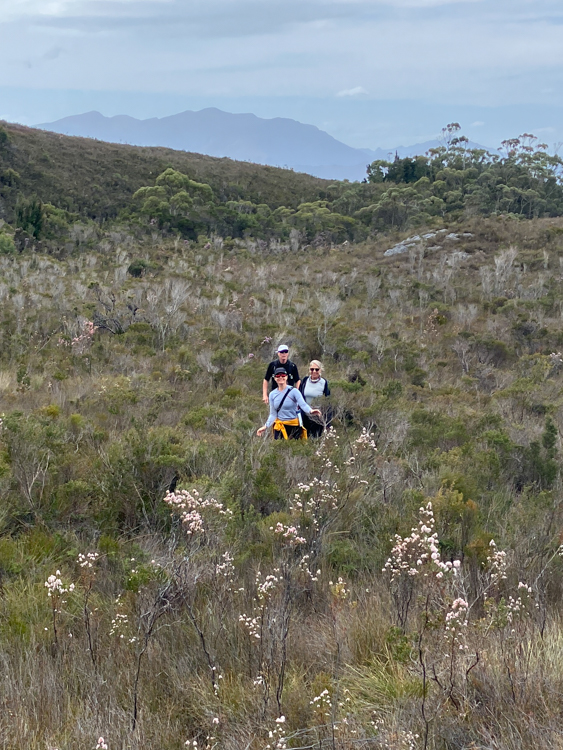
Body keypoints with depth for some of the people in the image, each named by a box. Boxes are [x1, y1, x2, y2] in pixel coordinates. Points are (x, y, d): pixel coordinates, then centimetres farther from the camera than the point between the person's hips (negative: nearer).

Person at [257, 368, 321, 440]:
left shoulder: (293, 391, -9)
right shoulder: (272, 394, 4)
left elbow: (303, 404, -22)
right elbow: (273, 414, 6)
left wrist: (310, 411, -43)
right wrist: (265, 426, -5)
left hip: (294, 426, -3)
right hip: (279, 427, 3)